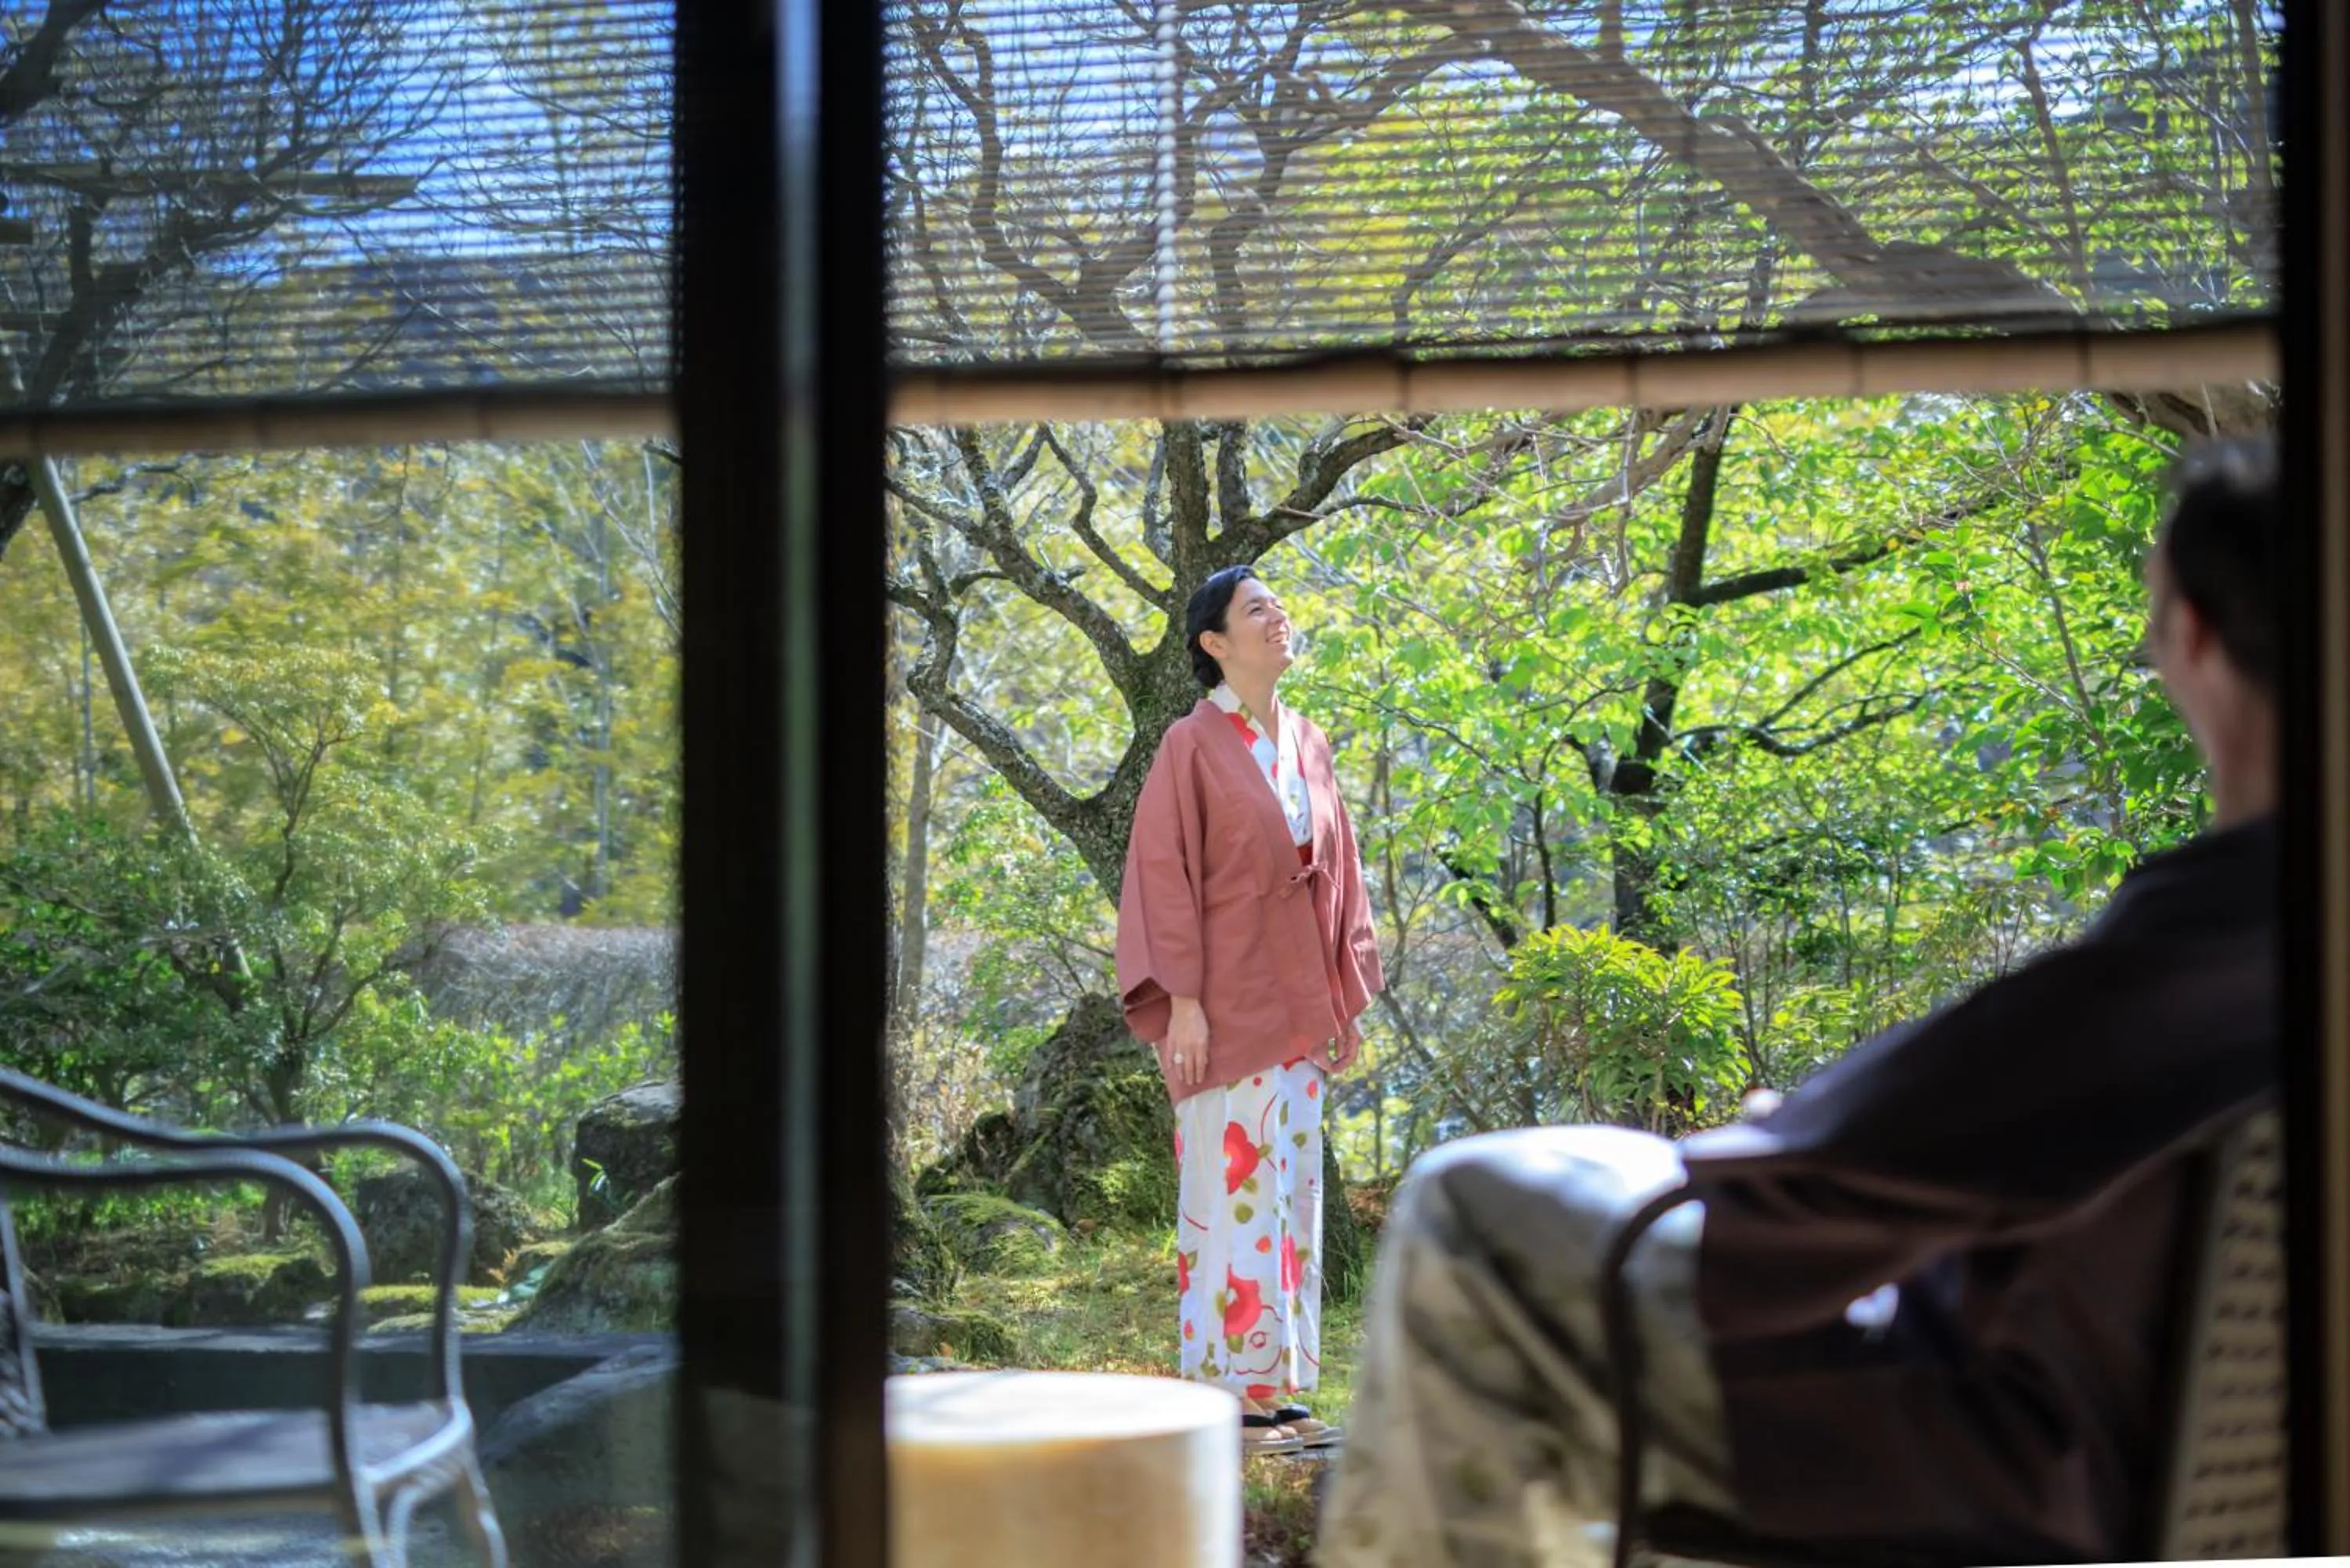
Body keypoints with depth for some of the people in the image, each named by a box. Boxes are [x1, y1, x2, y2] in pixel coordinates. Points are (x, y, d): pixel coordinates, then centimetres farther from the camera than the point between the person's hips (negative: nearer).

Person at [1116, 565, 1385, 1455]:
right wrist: (1184, 998, -15)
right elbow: (1165, 877, -9)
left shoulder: (1308, 745, 13)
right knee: (1232, 1188, -6)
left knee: (1289, 1189, 8)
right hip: (1228, 998, -7)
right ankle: (1226, 1391, -1)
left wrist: (1348, 995, 13)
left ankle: (1280, 1388, 14)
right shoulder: (1194, 745, -5)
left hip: (1298, 1004, 7)